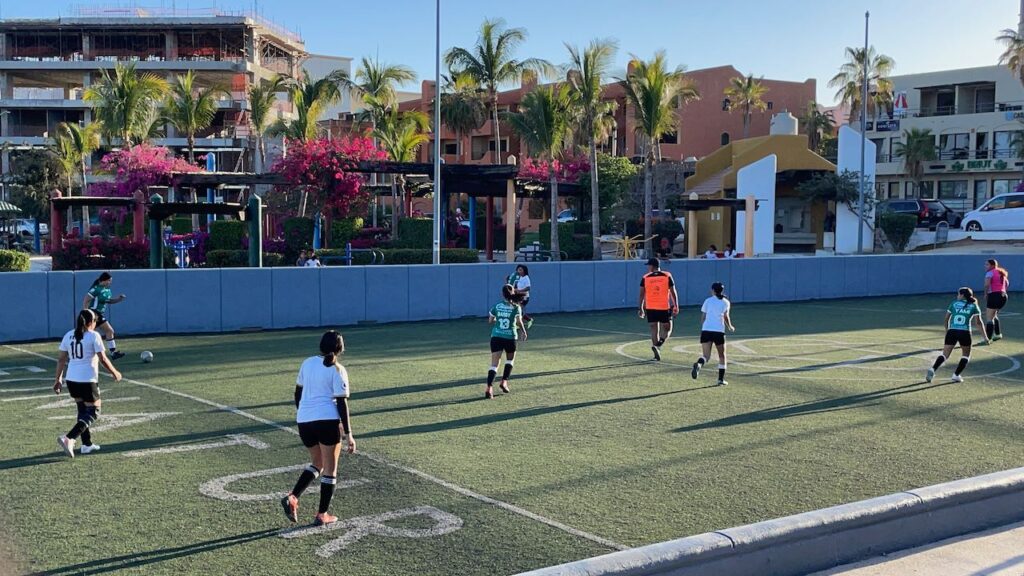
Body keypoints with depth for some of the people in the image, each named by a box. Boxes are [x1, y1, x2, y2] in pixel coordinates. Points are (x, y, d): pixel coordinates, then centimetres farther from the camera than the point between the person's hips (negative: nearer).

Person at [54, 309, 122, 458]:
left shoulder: (68, 335, 8)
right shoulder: (93, 336, -8)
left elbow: (61, 359, 9)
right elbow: (103, 359, -9)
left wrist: (58, 379, 16)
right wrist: (115, 373, 5)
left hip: (71, 379, 6)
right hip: (88, 380, -6)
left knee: (82, 410, 20)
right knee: (93, 412, 3)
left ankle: (87, 444, 23)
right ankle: (68, 438, -14)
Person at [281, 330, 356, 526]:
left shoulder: (308, 363, 10)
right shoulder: (338, 370, -6)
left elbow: (298, 392, 18)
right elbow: (342, 403, -10)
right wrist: (348, 434, -8)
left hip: (303, 421, 6)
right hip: (327, 421, -6)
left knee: (317, 463, 23)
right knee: (330, 468, 9)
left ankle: (292, 498, 5)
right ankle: (322, 515, 12)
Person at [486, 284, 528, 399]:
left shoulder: (496, 306, 5)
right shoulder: (516, 307, -3)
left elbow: (490, 321, 12)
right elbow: (519, 321, -12)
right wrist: (524, 332, 4)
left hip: (496, 337, 1)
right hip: (510, 338, -1)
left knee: (494, 364, -3)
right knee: (510, 360, 26)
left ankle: (489, 388, -17)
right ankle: (504, 382, 18)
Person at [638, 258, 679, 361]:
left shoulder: (645, 278, 1)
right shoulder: (667, 276, 0)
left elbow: (641, 294, 1)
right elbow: (673, 292, 1)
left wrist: (641, 309, 7)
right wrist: (676, 306, 8)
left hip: (650, 308, 1)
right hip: (665, 307, -1)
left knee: (654, 330, 7)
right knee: (667, 329, 9)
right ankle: (660, 342, -21)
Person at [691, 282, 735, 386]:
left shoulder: (708, 301, 10)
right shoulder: (726, 302, 8)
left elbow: (703, 317, 10)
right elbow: (726, 317, -4)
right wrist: (730, 327, 12)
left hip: (706, 330, 1)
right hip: (719, 331, -1)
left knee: (705, 355, 0)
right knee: (722, 356, 15)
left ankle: (698, 364, -34)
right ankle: (721, 379, 15)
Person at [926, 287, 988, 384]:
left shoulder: (954, 303, 15)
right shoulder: (973, 306, 11)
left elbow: (946, 319, 17)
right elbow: (978, 322, 3)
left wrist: (947, 330, 32)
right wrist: (985, 336, 6)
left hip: (952, 331, 1)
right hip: (965, 332, -1)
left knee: (945, 354, 6)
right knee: (966, 355, 17)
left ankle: (932, 369, -15)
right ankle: (956, 375, 5)